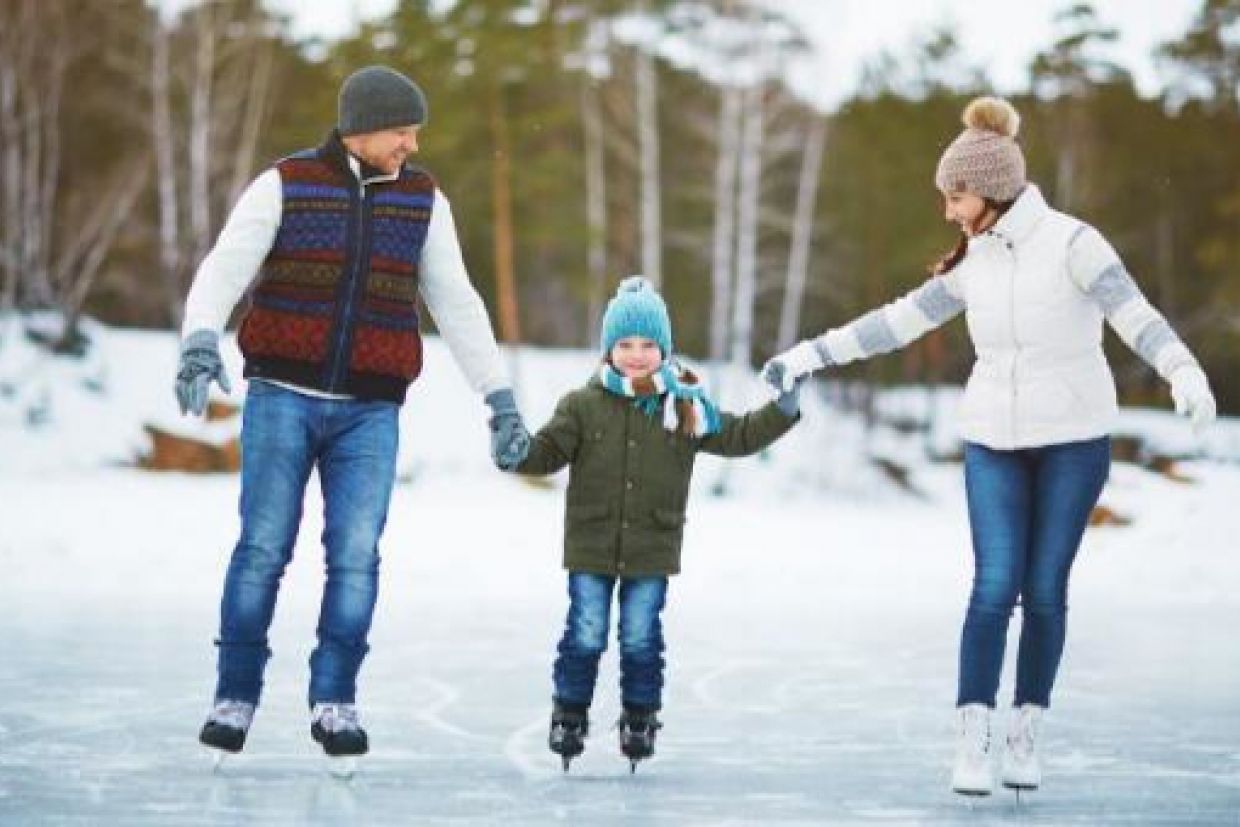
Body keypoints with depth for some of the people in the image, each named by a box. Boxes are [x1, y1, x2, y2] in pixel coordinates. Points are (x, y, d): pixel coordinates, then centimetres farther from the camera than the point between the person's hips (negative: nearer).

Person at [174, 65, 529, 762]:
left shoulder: (424, 200, 5)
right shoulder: (283, 187, -3)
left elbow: (458, 306, 6)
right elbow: (223, 273, -14)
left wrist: (502, 401, 1)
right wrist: (201, 344, -33)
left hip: (369, 414, 2)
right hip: (283, 398, -2)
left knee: (355, 554, -8)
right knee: (264, 549, -5)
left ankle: (335, 704, 1)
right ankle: (236, 698, 6)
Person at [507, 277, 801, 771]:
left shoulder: (686, 407, 0)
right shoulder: (583, 405, -4)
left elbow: (737, 437, 2)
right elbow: (547, 451, -6)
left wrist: (782, 411, -8)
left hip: (652, 551, 1)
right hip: (591, 548, -1)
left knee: (641, 637, 6)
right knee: (586, 634, 3)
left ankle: (641, 719, 21)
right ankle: (569, 716, 19)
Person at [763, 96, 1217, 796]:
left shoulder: (1072, 242, -13)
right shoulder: (978, 261, 4)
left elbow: (1138, 317, -26)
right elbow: (900, 320, 10)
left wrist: (1187, 374, -44)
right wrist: (810, 356, 8)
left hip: (1074, 437, -3)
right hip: (995, 441, 3)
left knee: (1045, 590, 2)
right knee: (995, 588, -8)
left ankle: (1026, 736, 16)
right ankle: (973, 742, -5)